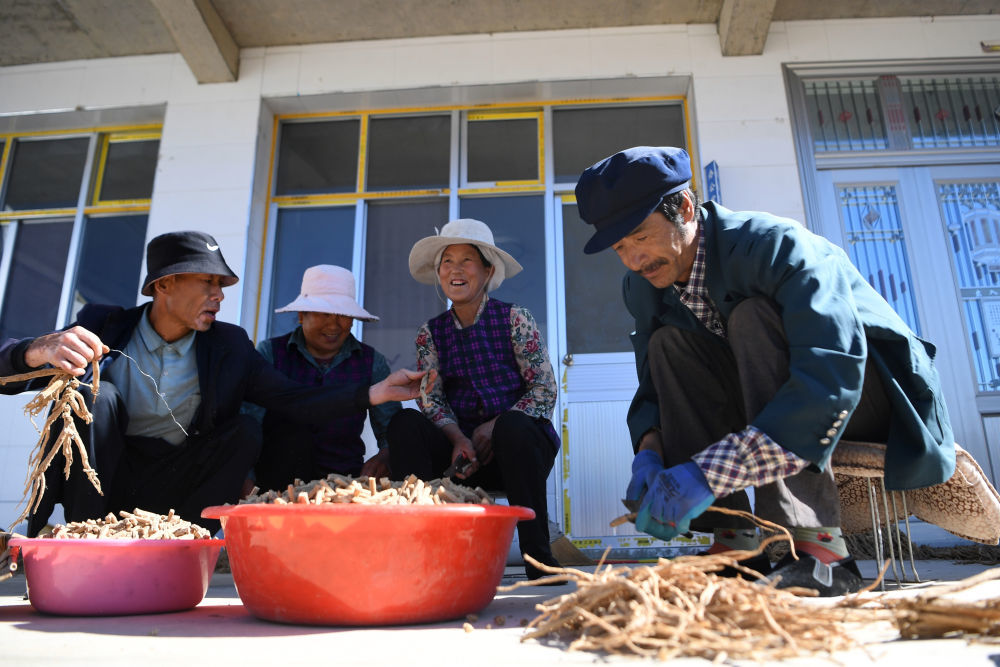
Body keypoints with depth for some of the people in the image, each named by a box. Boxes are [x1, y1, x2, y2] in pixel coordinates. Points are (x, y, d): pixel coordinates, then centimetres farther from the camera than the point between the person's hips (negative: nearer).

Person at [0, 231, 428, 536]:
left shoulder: (228, 346, -2)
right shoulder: (104, 327, -6)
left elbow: (293, 402, -9)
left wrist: (377, 392, -23)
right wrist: (42, 350, -40)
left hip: (169, 492, 2)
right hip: (98, 482, -1)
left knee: (245, 430, -19)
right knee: (97, 395, -24)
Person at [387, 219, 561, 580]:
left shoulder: (514, 318, 1)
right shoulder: (431, 332, 10)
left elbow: (545, 389, -4)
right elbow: (431, 400, 2)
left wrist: (494, 427, -18)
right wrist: (458, 439, -19)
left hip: (522, 441, -2)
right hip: (463, 452, 2)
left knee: (512, 425, -37)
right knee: (405, 424, -24)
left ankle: (537, 555, -24)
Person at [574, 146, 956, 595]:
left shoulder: (776, 245, -27)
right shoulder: (645, 288, -6)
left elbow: (833, 378, -39)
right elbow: (654, 386, 0)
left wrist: (709, 471, -47)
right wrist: (649, 448, -23)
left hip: (867, 388, -6)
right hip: (777, 402, 6)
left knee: (752, 318, -31)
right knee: (667, 345, -15)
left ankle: (817, 546, -34)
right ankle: (733, 541, -19)